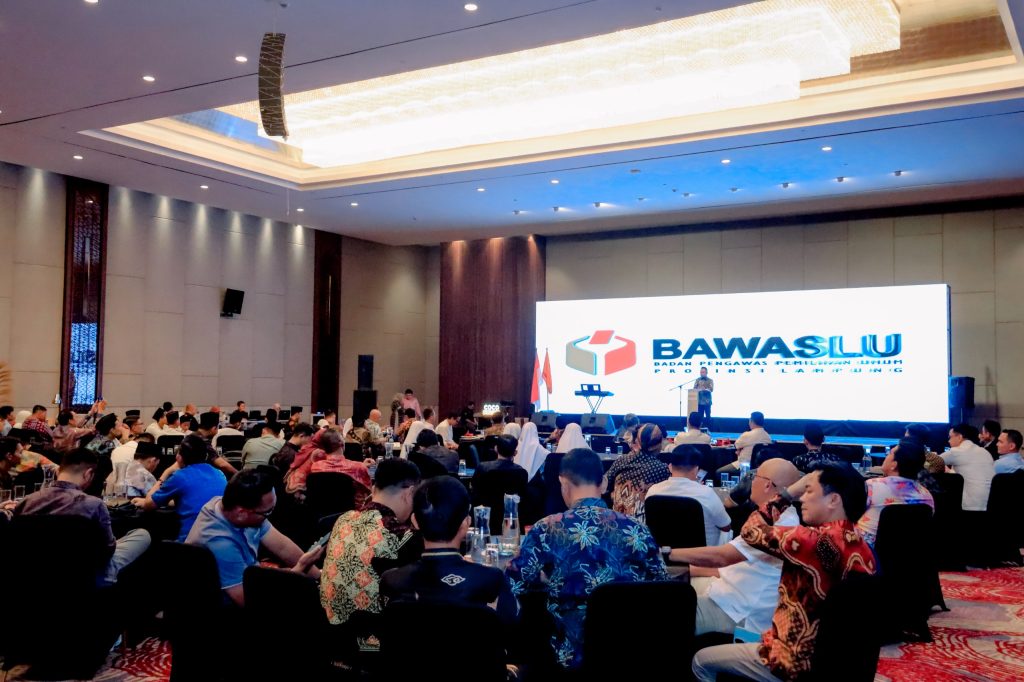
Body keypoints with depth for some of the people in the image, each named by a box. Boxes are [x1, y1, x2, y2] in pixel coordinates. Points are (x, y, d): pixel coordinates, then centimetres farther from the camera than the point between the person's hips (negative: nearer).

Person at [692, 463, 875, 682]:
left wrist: (790, 492, -9)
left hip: (796, 663, -8)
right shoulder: (863, 549, -3)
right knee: (744, 643, 32)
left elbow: (751, 531, -15)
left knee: (701, 660, 8)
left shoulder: (817, 540, -27)